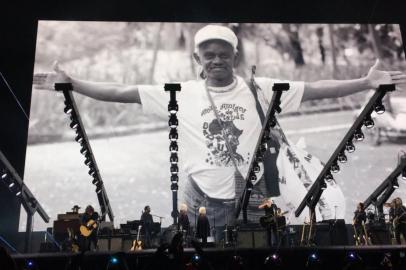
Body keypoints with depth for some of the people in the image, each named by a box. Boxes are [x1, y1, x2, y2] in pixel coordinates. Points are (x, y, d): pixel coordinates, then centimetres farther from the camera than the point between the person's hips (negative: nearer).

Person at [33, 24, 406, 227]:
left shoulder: (260, 89, -5)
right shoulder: (180, 95, -5)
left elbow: (315, 89, -9)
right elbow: (121, 92, -6)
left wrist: (366, 83, -18)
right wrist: (68, 83, -11)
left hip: (252, 200, 0)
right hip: (203, 203, 0)